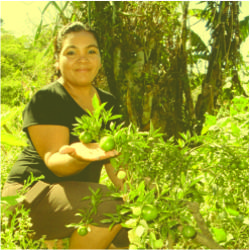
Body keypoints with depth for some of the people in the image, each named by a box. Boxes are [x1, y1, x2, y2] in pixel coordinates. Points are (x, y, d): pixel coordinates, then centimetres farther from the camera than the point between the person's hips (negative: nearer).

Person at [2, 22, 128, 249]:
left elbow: (116, 159, 12)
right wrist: (77, 157, -43)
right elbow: (54, 161, -21)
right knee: (109, 205, -30)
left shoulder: (109, 103, 10)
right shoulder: (45, 101, -11)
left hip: (80, 198, 7)